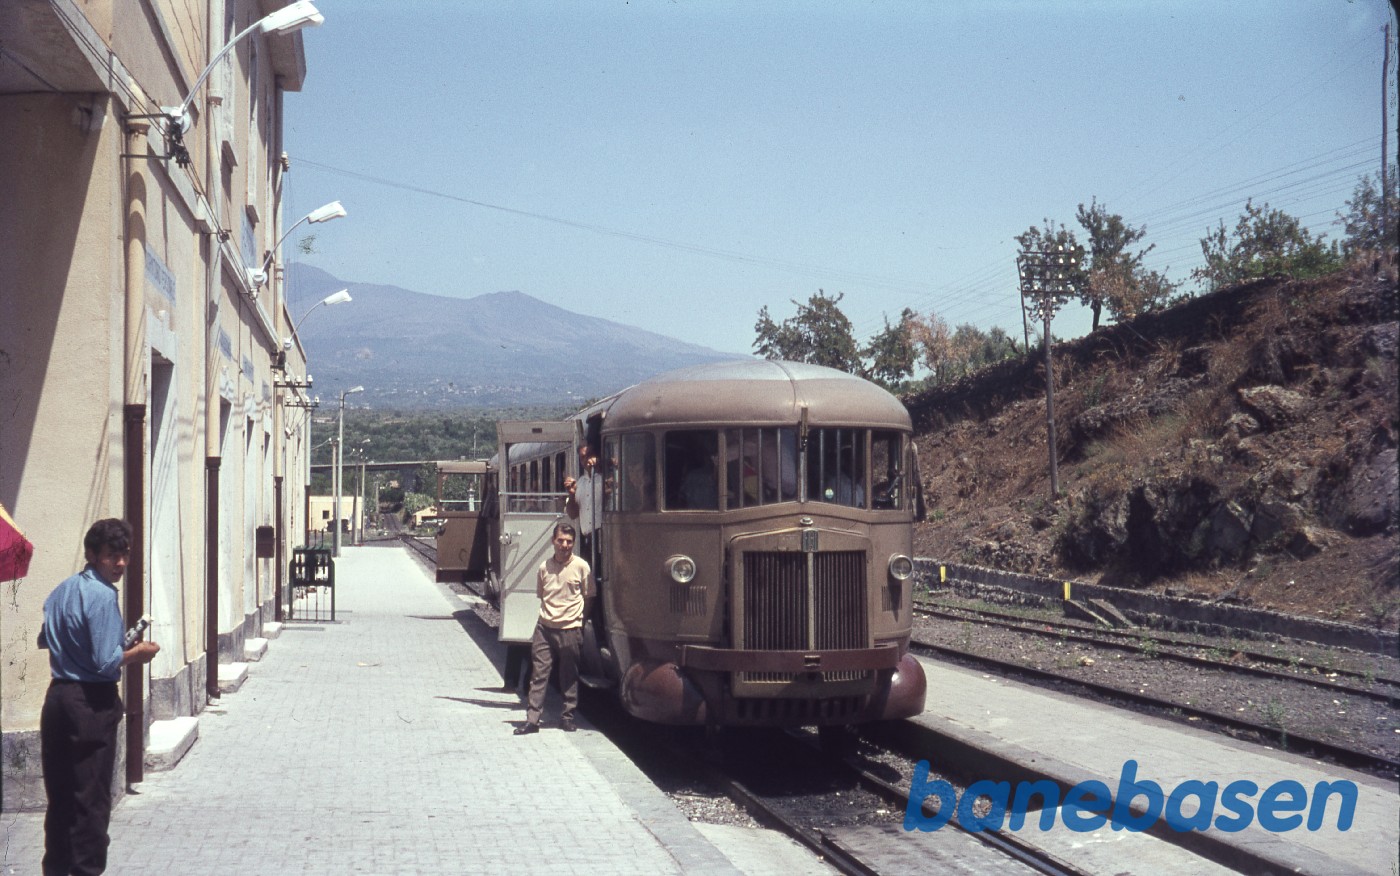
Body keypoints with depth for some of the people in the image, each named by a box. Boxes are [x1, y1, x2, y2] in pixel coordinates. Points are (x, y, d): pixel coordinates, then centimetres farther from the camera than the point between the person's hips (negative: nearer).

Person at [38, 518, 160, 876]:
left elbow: (44, 640, 21)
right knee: (91, 799, 0)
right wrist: (137, 653, -4)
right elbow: (106, 662, -20)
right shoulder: (102, 595, -17)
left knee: (59, 793, 16)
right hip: (91, 703, -8)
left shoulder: (61, 590, 9)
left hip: (57, 698, 8)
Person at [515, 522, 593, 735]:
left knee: (569, 677, 8)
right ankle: (532, 719, 2)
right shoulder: (545, 567, 6)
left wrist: (578, 620, 2)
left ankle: (567, 716, 19)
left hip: (570, 629, -2)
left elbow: (587, 597, 4)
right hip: (545, 627, 2)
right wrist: (548, 615, 8)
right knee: (539, 674, 1)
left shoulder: (581, 566, -3)